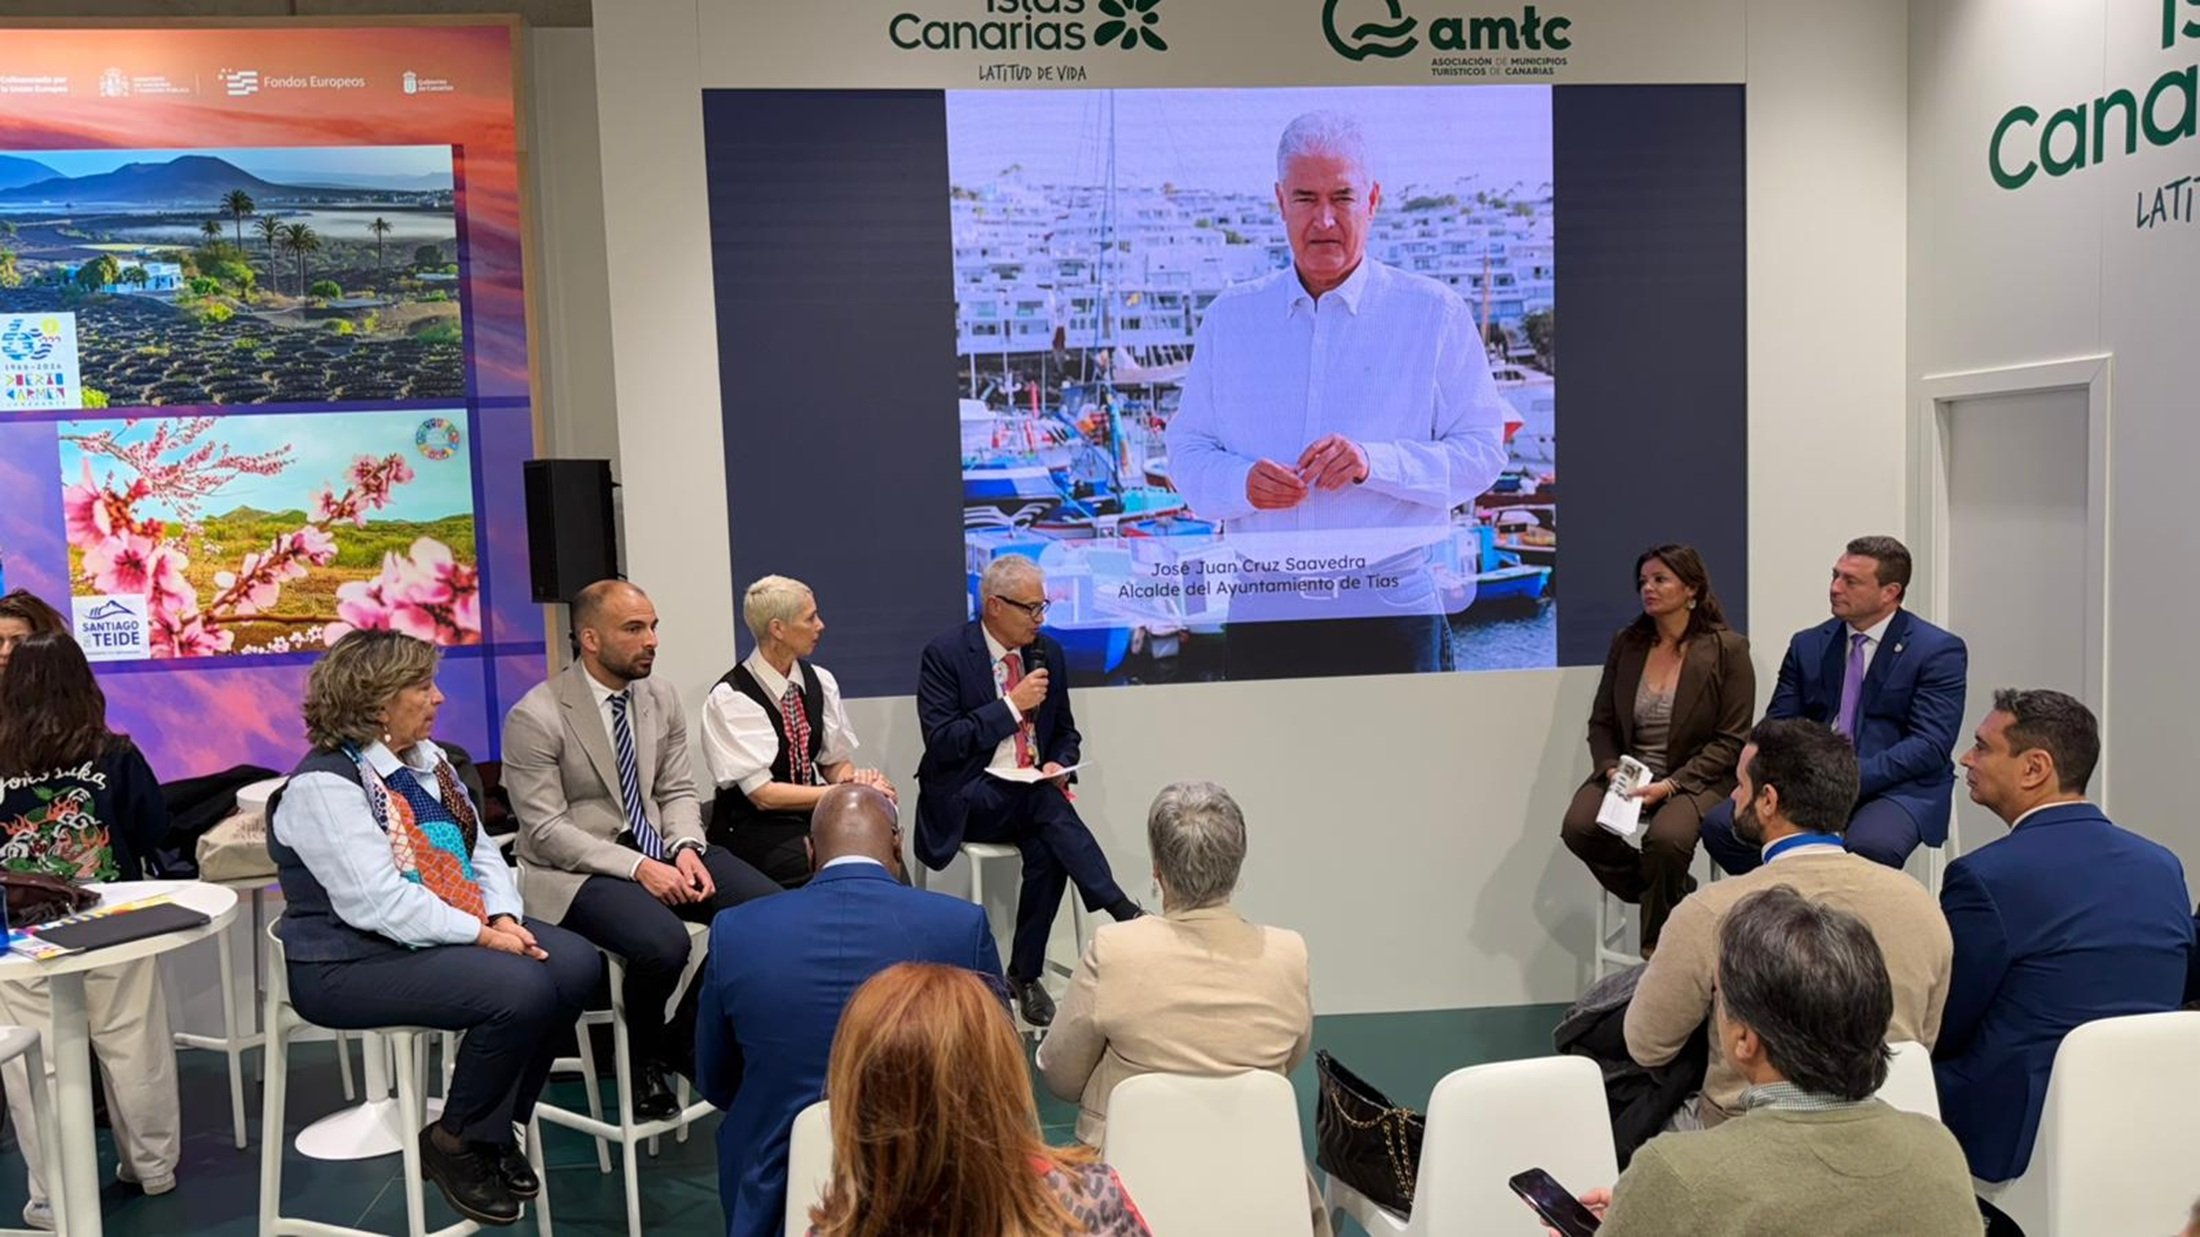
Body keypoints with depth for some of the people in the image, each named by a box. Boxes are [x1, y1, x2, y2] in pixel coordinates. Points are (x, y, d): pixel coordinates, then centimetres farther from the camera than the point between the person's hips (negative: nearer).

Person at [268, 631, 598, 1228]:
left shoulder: (427, 759, 12)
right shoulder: (323, 785, -16)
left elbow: (481, 850, 10)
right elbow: (380, 903, -24)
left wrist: (504, 917, -9)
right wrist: (483, 936, -23)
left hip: (451, 933, 9)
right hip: (356, 961, -9)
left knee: (577, 965, -10)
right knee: (520, 990, -28)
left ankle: (496, 1124, 5)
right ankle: (455, 1143, -4)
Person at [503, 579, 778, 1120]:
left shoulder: (662, 698, 5)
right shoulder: (536, 718, -13)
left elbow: (677, 790, 11)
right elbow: (546, 831, -15)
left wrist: (686, 848, -11)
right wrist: (638, 867, -24)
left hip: (657, 848, 6)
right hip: (578, 868, -6)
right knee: (663, 945, -34)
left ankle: (683, 1040, 7)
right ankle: (643, 1060, 2)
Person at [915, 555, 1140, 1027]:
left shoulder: (1047, 651, 8)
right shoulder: (945, 654, -8)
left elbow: (1065, 732, 17)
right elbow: (941, 741, -15)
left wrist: (1058, 764, -6)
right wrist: (1012, 704, -18)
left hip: (1030, 794, 5)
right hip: (968, 799, -5)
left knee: (1046, 852, -28)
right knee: (1047, 803, -34)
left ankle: (1025, 975, -13)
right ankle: (1123, 912, -31)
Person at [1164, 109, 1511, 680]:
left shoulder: (1435, 314, 3)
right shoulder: (1229, 318, 11)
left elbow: (1483, 452, -2)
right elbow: (1186, 451, 9)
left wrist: (1375, 462, -18)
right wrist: (1242, 482, -13)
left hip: (1393, 614, -2)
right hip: (1263, 614, 2)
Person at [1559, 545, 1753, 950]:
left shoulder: (1727, 649, -4)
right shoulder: (1626, 644, 10)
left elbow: (1731, 741, -7)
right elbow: (1600, 723, 12)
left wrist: (1670, 784, -18)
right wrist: (1611, 769, -9)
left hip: (1696, 778, -4)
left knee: (1666, 837, -34)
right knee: (1578, 827, -23)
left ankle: (1658, 944, -4)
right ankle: (1676, 896, 3)